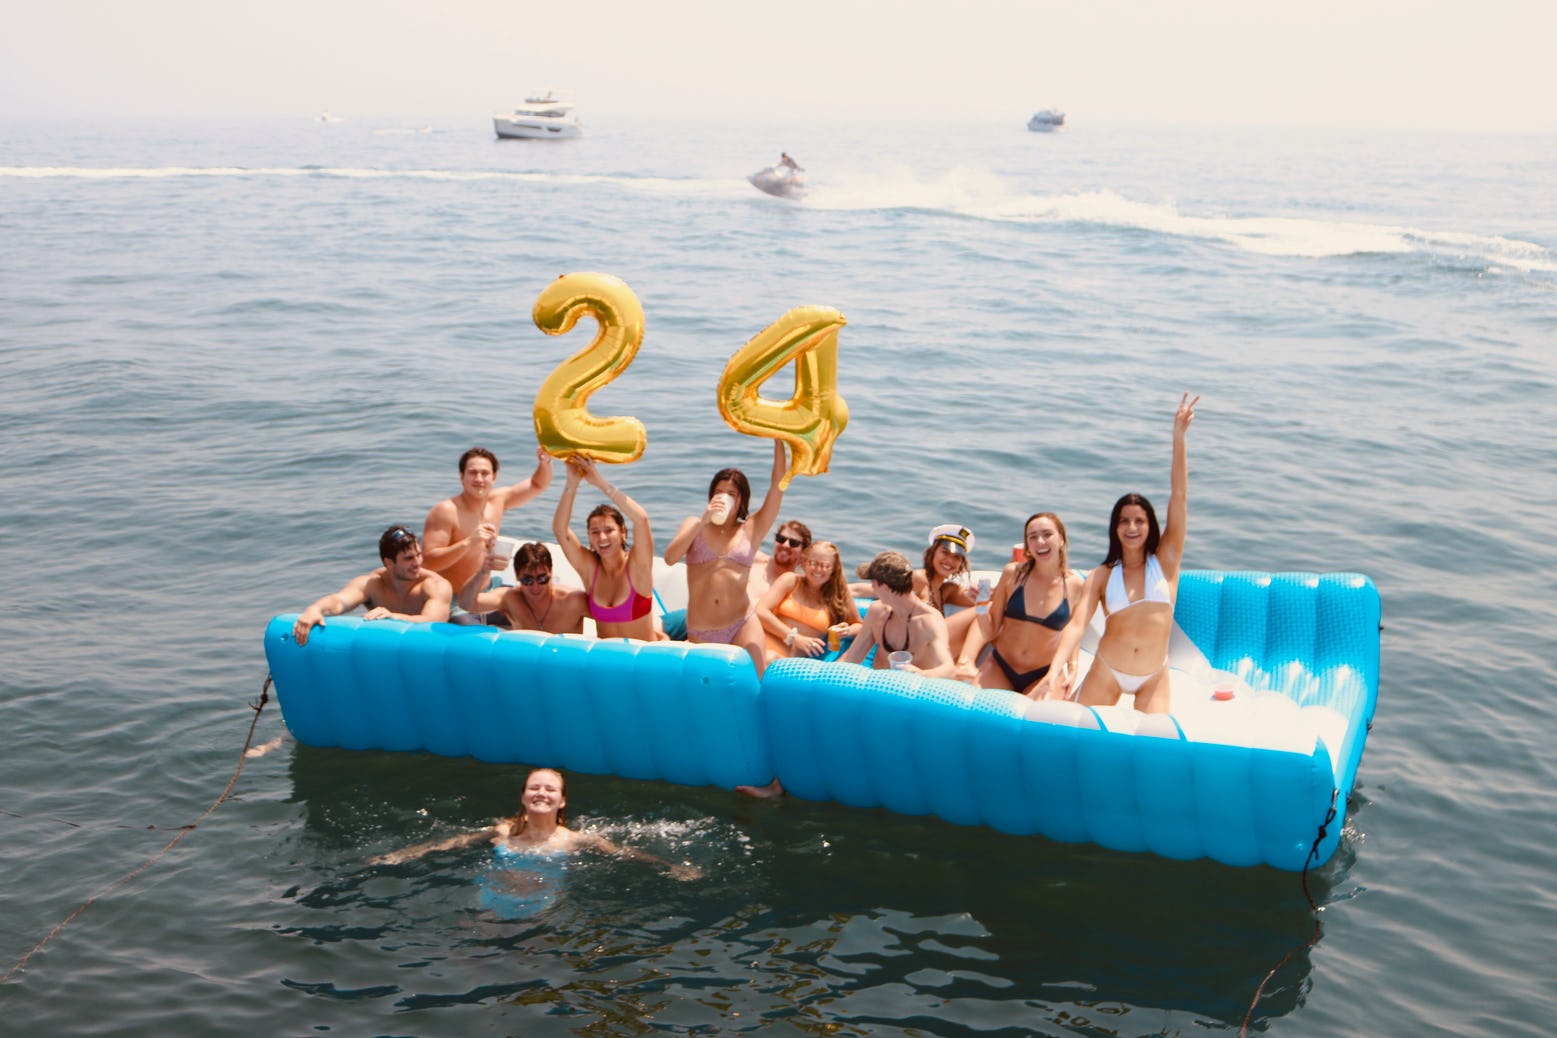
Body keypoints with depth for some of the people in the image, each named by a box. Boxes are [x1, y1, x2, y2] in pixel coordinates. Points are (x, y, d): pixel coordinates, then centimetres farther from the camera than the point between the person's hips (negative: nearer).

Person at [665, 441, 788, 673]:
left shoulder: (751, 530, 9)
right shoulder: (695, 525, 11)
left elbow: (778, 485, 0)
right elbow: (670, 558, -7)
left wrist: (778, 439, -5)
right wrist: (702, 520, -12)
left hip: (743, 626, -1)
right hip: (700, 634, 1)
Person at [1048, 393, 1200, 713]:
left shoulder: (1165, 561, -3)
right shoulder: (1101, 576, -3)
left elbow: (1179, 497, -11)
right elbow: (1077, 624, -14)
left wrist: (1179, 437, -19)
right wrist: (1057, 668, -33)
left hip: (1153, 678, -1)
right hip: (1106, 673, 1)